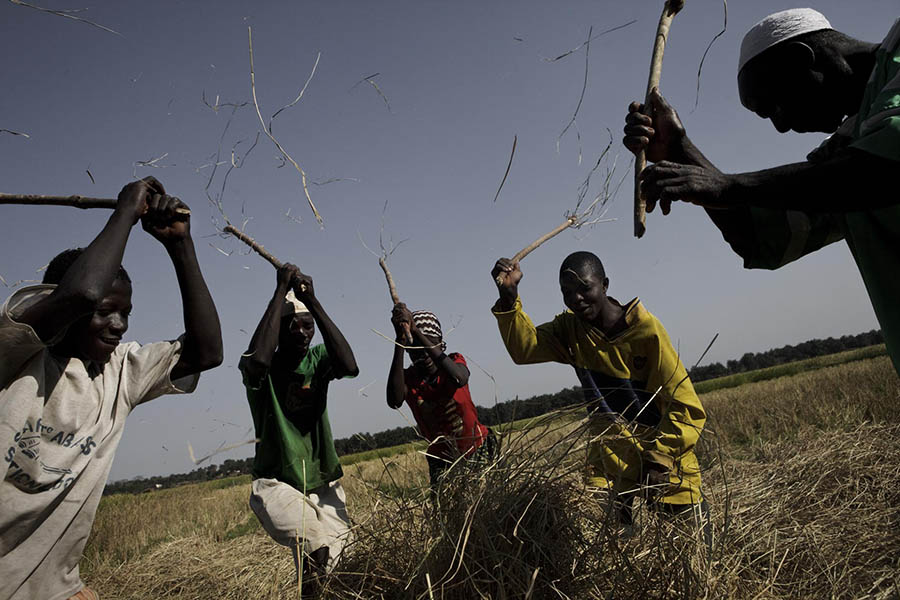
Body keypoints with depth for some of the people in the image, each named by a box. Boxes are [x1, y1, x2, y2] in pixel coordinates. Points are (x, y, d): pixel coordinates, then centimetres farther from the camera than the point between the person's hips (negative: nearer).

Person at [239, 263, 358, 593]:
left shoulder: (317, 360, 0)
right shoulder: (262, 369, -8)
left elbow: (350, 367, -23)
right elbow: (258, 360, -34)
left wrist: (312, 300, -23)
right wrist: (281, 291, -26)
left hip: (325, 485, 4)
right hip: (276, 485, -4)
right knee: (317, 546, -32)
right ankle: (310, 585, -6)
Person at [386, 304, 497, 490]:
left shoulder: (454, 360, -8)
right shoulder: (408, 378, -9)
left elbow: (459, 379, -35)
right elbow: (394, 401, -34)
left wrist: (416, 331, -40)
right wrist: (400, 341, -38)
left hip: (478, 449, 0)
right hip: (442, 459, 1)